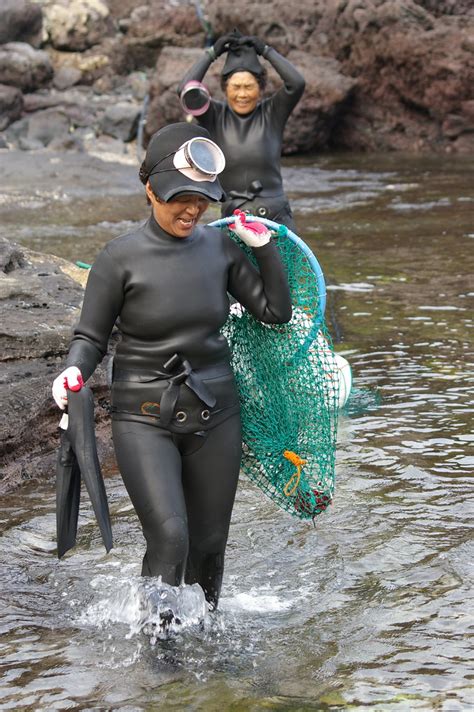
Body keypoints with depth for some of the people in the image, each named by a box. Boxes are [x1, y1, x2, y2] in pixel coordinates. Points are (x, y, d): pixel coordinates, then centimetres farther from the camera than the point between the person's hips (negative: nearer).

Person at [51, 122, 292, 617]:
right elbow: (90, 337, -4)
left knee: (208, 544, 11)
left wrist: (265, 247, -1)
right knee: (169, 536, -19)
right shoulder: (121, 257, -10)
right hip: (145, 417, -4)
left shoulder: (219, 246, 1)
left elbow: (275, 312, 7)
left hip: (214, 413, 4)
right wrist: (74, 371, -24)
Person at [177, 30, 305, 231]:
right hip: (233, 220, 0)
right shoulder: (216, 117, 2)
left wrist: (266, 51, -7)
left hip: (276, 217, 0)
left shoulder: (272, 113, 1)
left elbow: (297, 83, -14)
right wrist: (212, 53, -6)